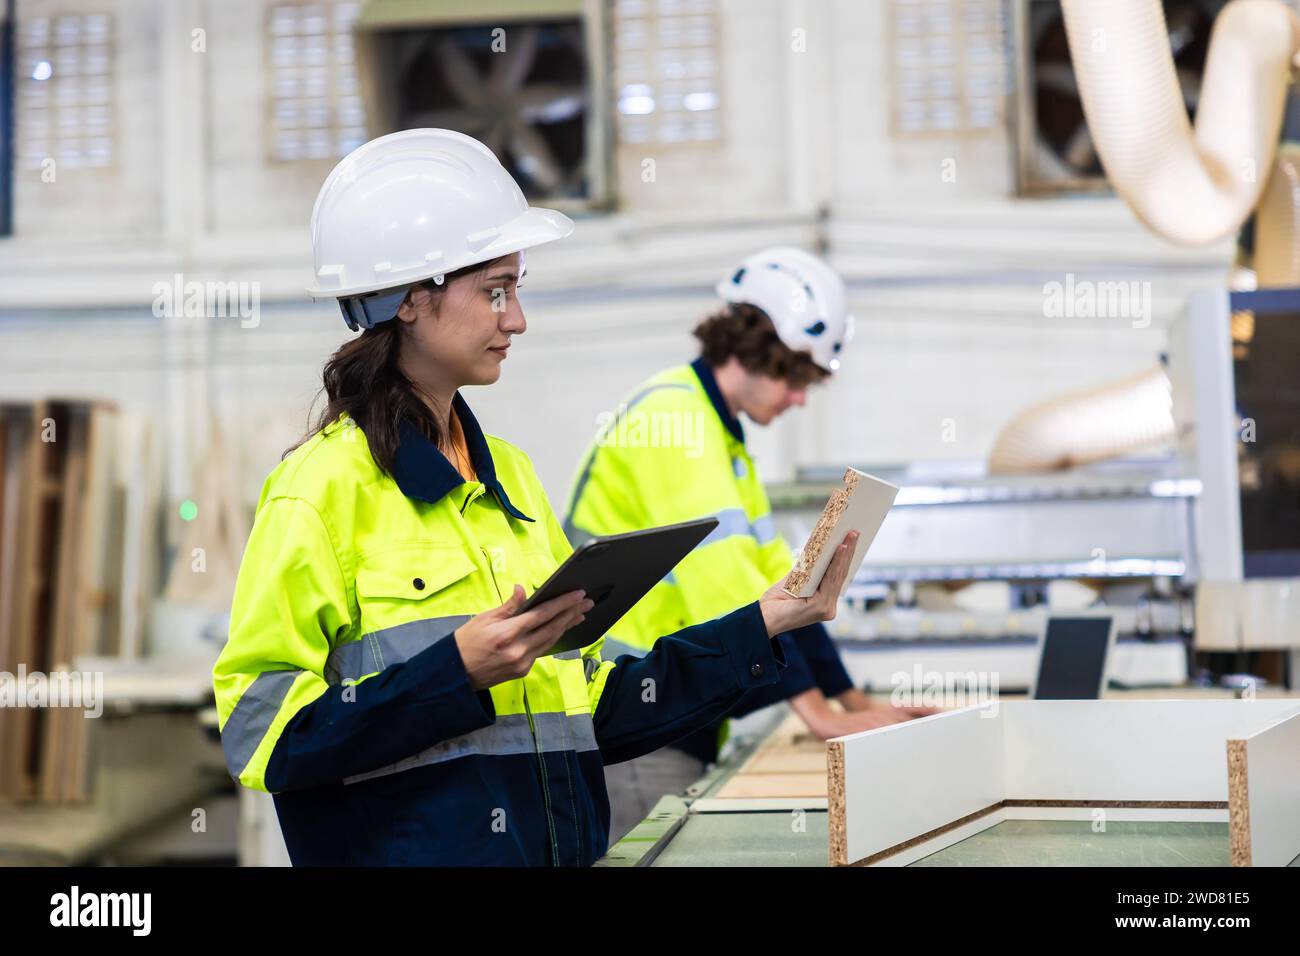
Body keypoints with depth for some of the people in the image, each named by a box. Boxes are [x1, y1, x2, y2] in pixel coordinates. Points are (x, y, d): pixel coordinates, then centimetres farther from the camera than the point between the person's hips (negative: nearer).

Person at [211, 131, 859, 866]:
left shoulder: (508, 474, 12)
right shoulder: (324, 487, -8)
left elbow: (591, 708, 13)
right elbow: (260, 734, -14)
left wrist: (769, 622, 9)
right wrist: (458, 672, -21)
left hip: (557, 845, 5)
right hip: (401, 847, -5)